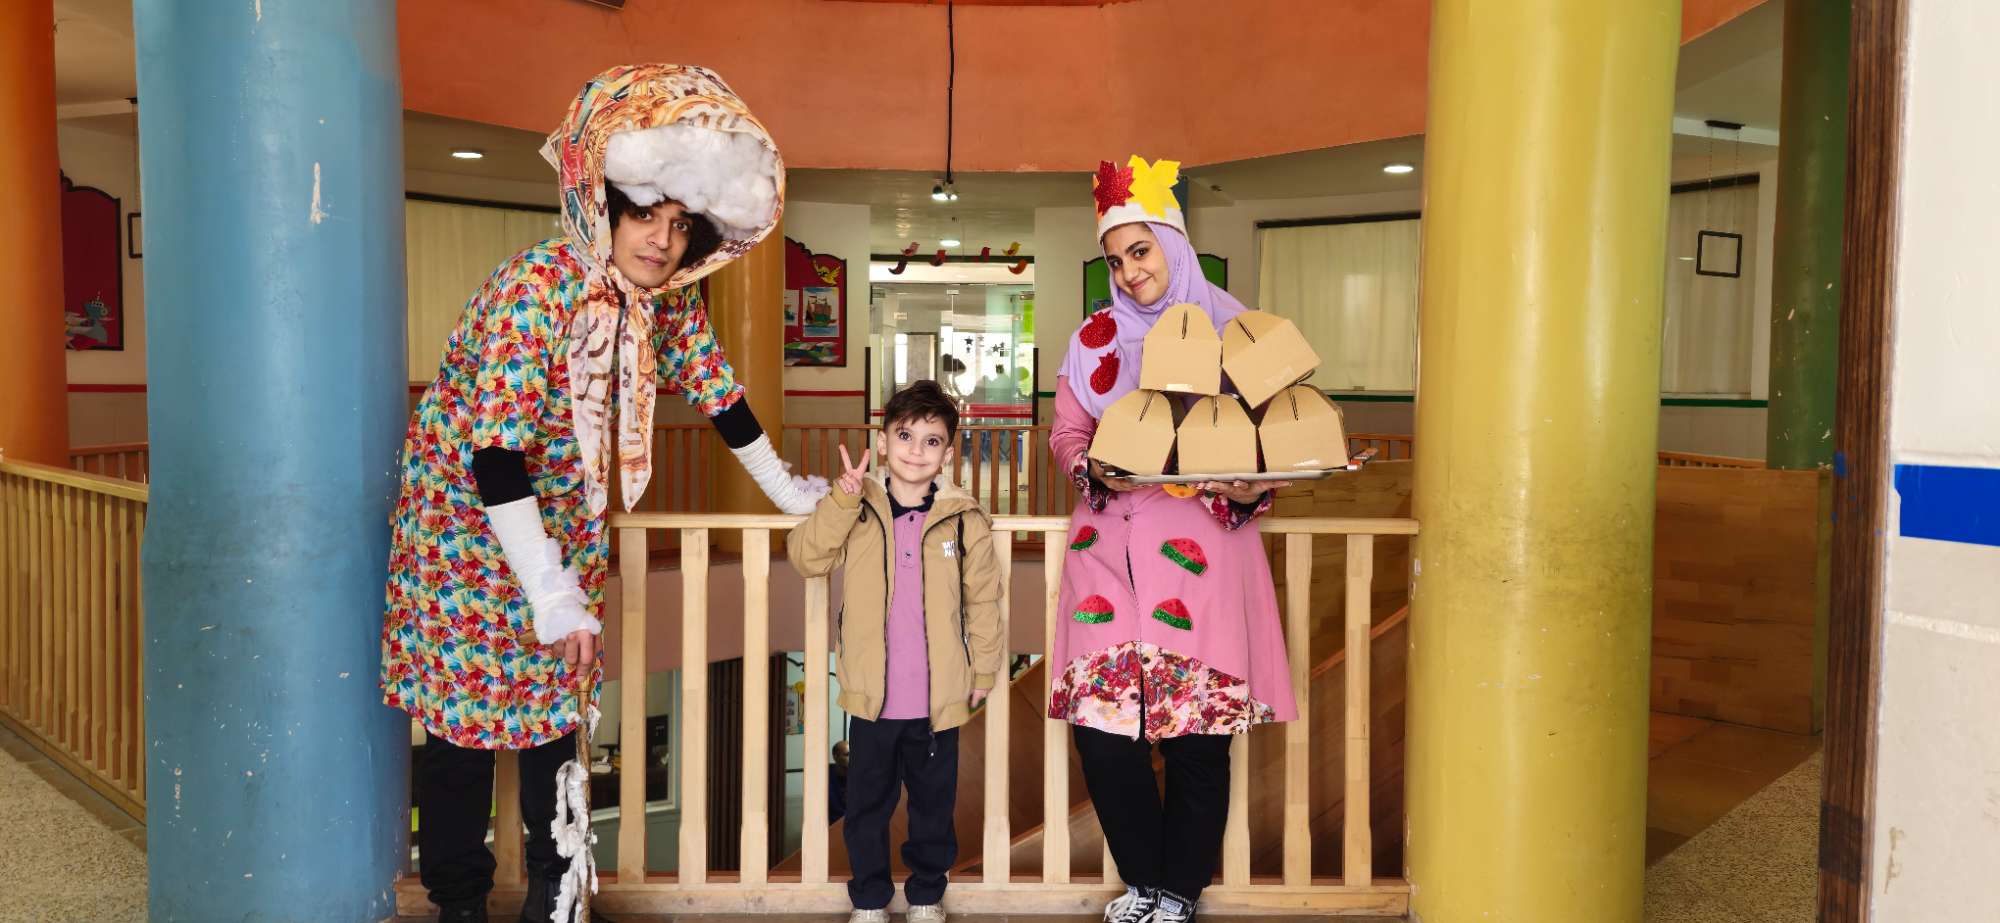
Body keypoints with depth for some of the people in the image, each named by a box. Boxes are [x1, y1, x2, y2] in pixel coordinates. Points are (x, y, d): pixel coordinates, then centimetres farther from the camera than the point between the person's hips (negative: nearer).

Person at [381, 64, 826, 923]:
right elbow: (496, 450, -31)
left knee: (558, 705, 12)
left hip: (566, 514, 6)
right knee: (464, 711, 0)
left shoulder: (669, 298, -8)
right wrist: (548, 592, -31)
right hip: (467, 507, -6)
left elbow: (714, 388, 6)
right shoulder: (535, 287, -29)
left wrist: (786, 490, 11)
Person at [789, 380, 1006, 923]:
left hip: (939, 700, -1)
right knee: (867, 806, 15)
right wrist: (843, 499, -22)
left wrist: (983, 673, 2)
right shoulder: (857, 511, -2)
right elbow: (806, 557, -13)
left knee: (933, 805, 16)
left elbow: (983, 603, 1)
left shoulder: (965, 520, -6)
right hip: (871, 696, 1)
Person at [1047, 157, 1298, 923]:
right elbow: (1066, 432, 13)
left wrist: (1250, 490, -13)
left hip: (1199, 549, -2)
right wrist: (1096, 470, -8)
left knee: (1197, 728, -2)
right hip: (1111, 548, 2)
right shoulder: (1095, 338, 13)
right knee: (1099, 720, -2)